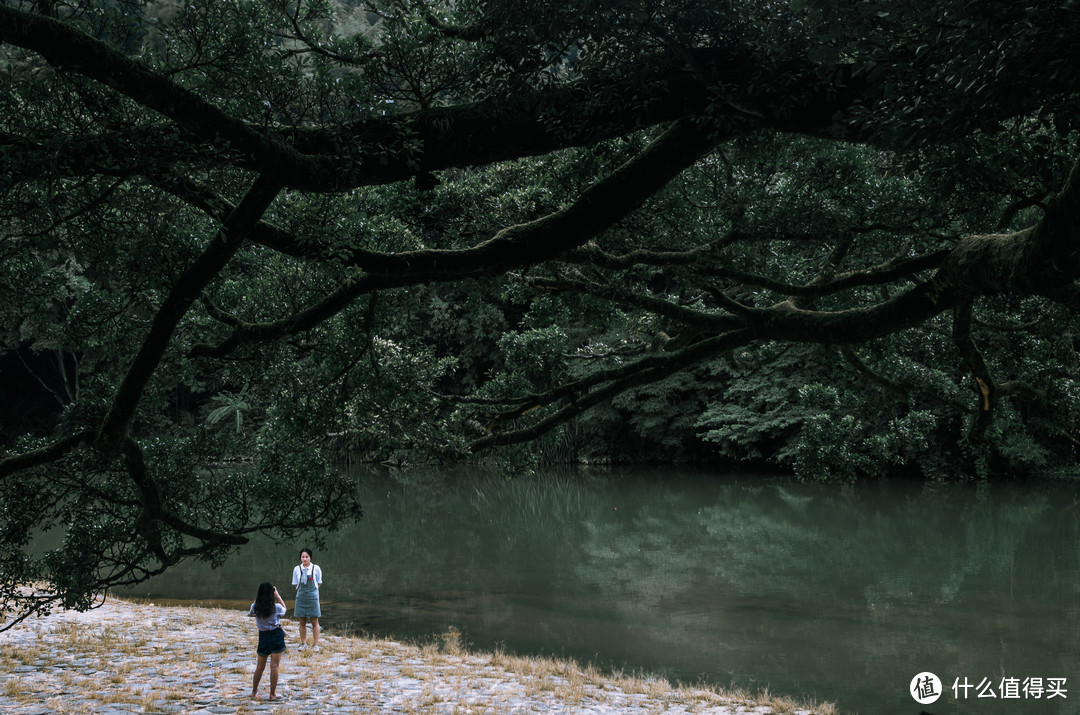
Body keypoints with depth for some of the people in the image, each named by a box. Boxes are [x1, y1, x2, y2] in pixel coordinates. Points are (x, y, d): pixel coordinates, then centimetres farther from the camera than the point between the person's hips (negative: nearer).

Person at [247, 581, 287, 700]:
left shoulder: (255, 607, -7)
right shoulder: (276, 607, -13)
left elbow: (250, 613, 17)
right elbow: (284, 608, 11)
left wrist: (257, 599, 16)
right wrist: (277, 595, 11)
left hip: (263, 636, 3)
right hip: (276, 635, -3)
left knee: (260, 666, 14)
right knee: (274, 666, 0)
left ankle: (254, 692, 23)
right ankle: (272, 694, 2)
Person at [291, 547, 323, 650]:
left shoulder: (316, 568, -2)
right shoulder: (297, 569, 4)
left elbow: (319, 584, 5)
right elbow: (296, 585, 10)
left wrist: (311, 591, 1)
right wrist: (303, 591, 2)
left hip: (312, 597, -2)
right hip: (301, 597, 2)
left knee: (314, 622, 1)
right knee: (302, 622, 7)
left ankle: (315, 644, 7)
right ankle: (303, 643, 19)